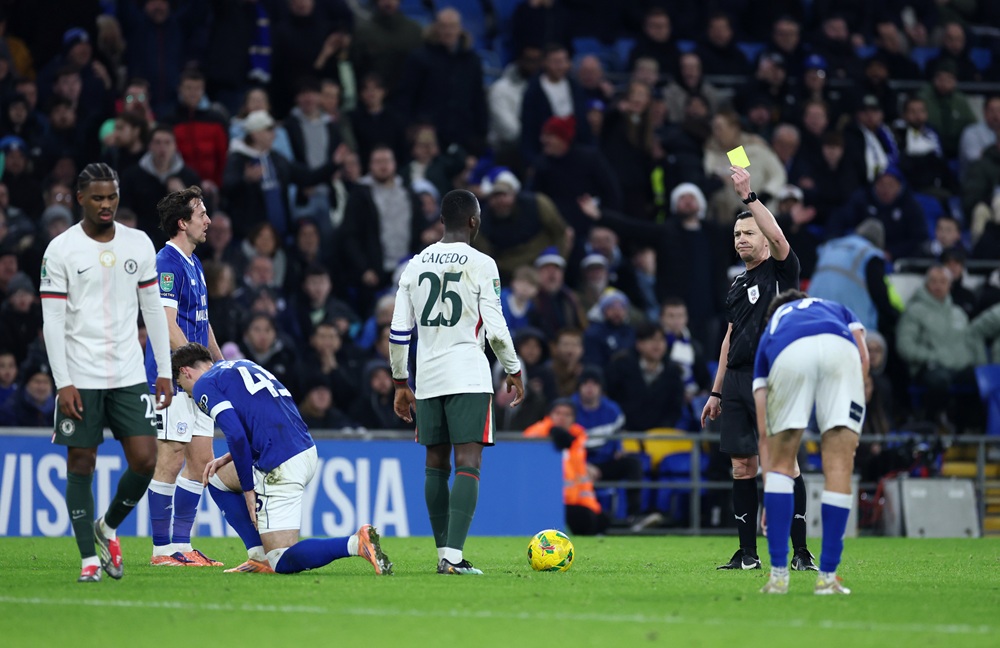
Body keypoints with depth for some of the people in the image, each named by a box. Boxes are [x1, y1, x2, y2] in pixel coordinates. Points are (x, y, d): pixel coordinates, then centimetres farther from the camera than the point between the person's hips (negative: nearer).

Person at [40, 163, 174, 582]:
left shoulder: (139, 244, 7)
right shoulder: (61, 250, -5)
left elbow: (153, 309, 12)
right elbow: (52, 320, -6)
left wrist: (164, 371, 8)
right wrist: (63, 383, -12)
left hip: (129, 375, 3)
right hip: (80, 378, -3)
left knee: (145, 460, -5)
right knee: (81, 464, -1)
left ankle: (108, 528, 20)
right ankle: (89, 558, 8)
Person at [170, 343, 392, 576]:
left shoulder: (204, 385, 0)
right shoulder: (243, 366, 27)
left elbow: (236, 435, -14)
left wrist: (248, 489, -5)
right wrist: (228, 458, 22)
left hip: (281, 467, -9)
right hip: (307, 451, 9)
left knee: (283, 562, -4)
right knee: (217, 479, 27)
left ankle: (357, 543, -22)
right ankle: (261, 557, 17)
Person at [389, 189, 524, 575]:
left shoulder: (415, 265, 9)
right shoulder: (481, 264, -5)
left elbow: (398, 332, 9)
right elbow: (495, 327, -7)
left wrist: (400, 383, 18)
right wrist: (513, 371, 8)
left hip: (427, 379, 5)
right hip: (469, 377, -5)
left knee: (437, 465, 14)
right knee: (468, 464, -9)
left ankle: (444, 553, 16)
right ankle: (453, 555, -21)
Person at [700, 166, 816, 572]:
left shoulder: (781, 272, -1)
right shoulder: (738, 285, 19)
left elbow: (778, 238, -23)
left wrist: (748, 196, -26)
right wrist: (716, 392, 20)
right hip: (737, 382, 7)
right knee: (742, 466, 5)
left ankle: (801, 552, -8)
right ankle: (747, 554, 9)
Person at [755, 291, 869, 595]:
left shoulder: (770, 333, 41)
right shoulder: (837, 310, 44)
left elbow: (763, 424, 36)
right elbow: (864, 356, 21)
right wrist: (849, 426, 23)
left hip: (788, 355, 1)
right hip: (839, 350, -1)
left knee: (781, 464, 17)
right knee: (839, 467, 7)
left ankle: (778, 574, 12)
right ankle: (827, 577, 7)